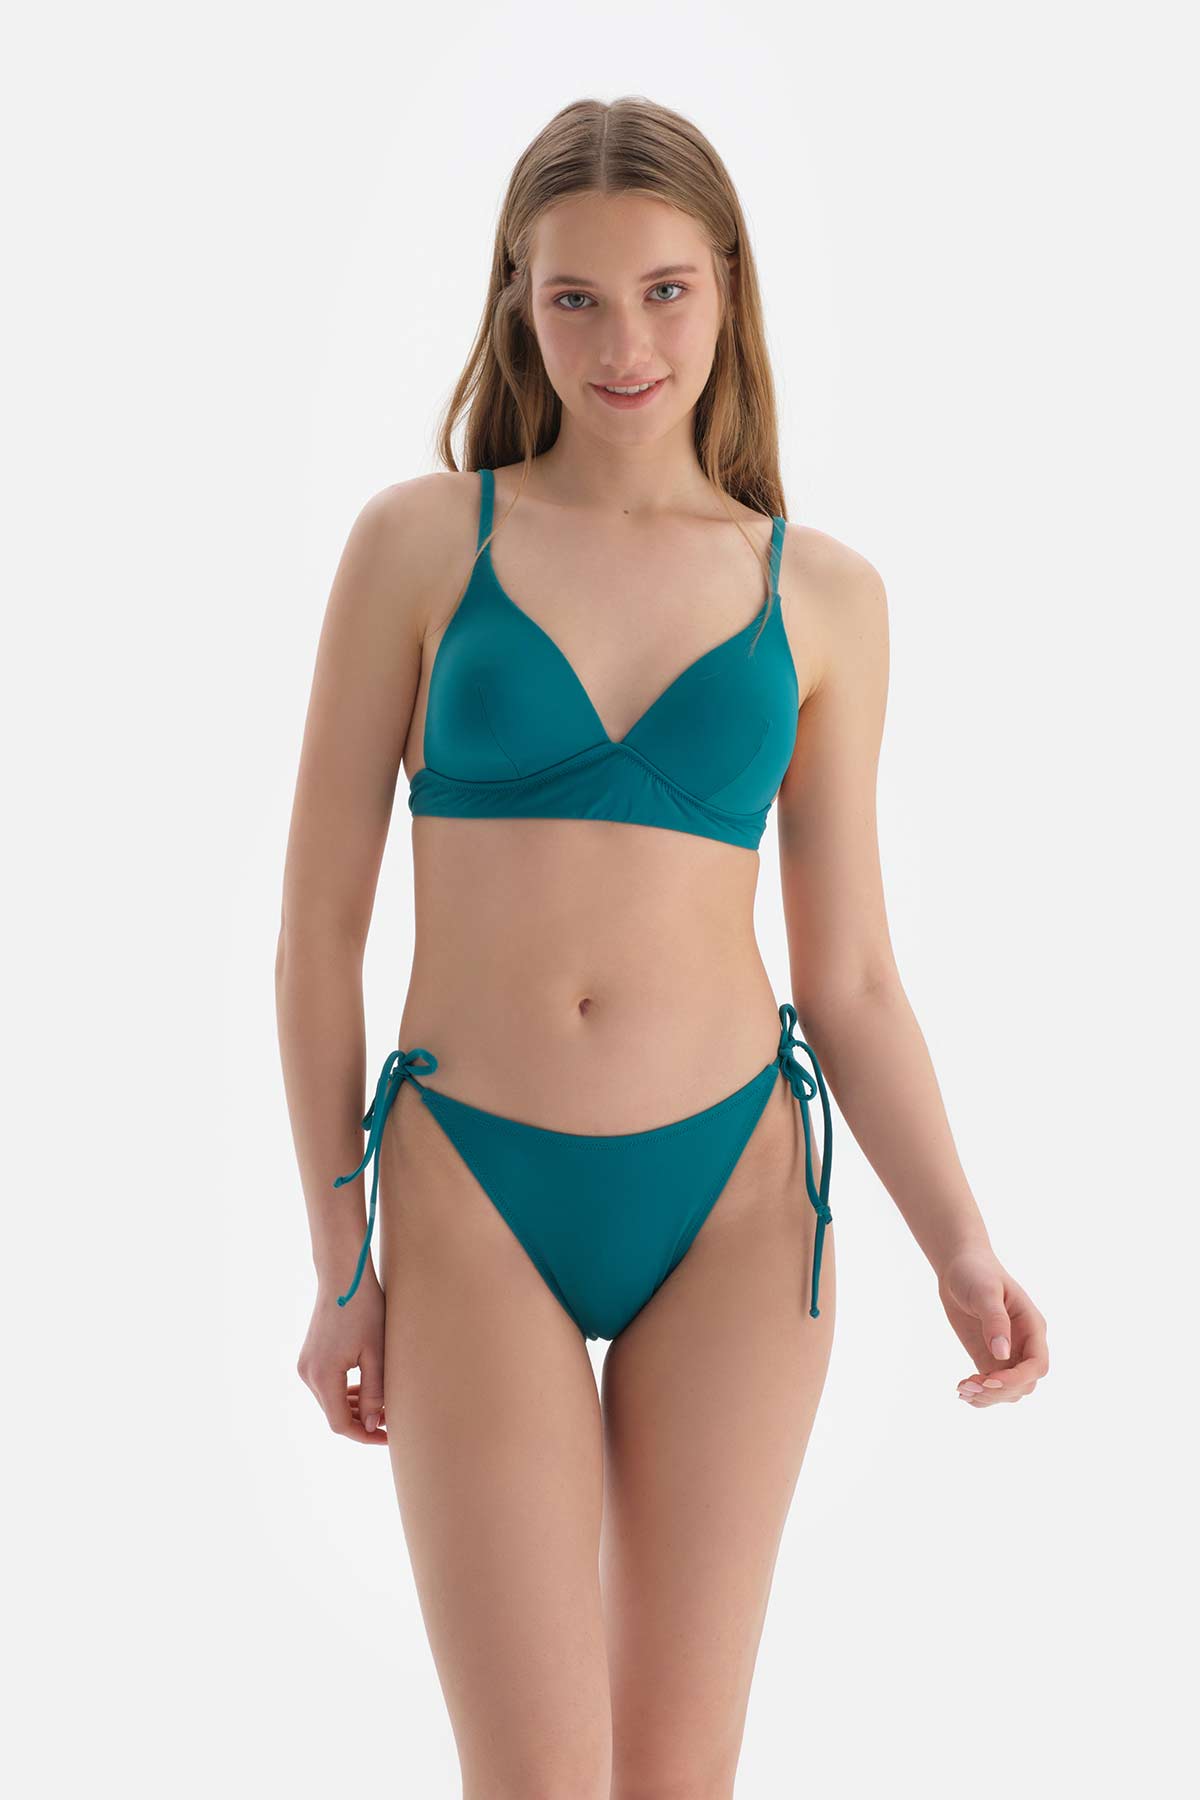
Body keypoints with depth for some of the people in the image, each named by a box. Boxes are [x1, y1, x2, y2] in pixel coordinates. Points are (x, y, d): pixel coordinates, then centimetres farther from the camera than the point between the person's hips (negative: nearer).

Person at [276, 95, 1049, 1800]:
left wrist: (961, 1246, -6)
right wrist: (339, 1258, 2)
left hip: (733, 1197, 2)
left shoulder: (821, 596, 4)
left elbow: (851, 976, 6)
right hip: (476, 1204, -1)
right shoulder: (421, 540, 0)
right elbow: (319, 922, 2)